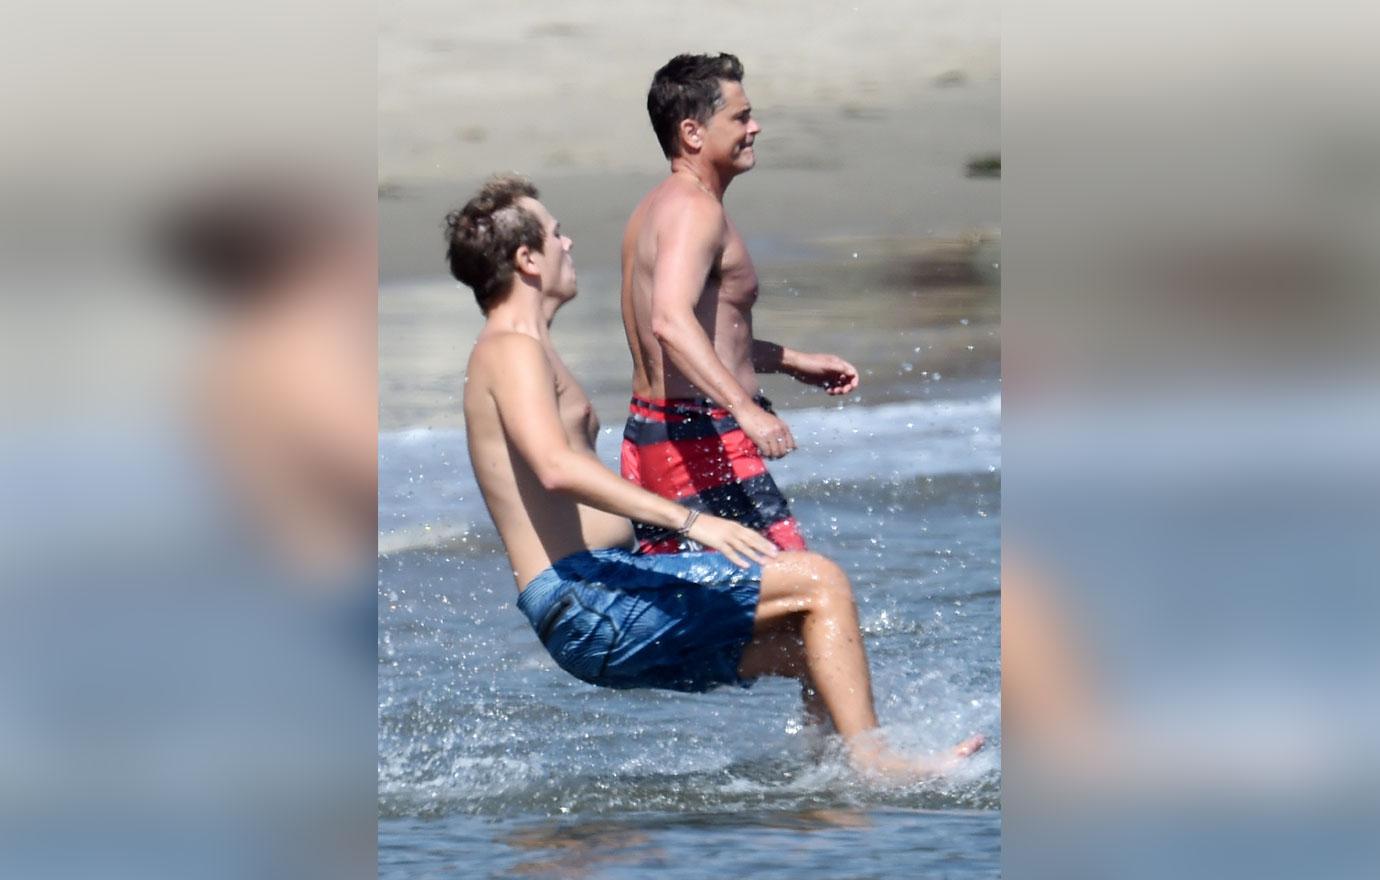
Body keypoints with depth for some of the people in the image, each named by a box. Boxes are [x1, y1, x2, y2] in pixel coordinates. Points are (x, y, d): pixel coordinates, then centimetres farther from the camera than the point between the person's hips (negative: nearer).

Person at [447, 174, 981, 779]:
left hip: (591, 623, 11)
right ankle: (870, 759, -18)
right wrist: (690, 520, -34)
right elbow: (556, 467, -28)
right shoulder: (512, 351, -10)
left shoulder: (518, 355, 24)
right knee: (819, 582, -13)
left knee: (815, 644, 11)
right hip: (590, 600, -11)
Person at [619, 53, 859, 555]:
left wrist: (794, 363, 31)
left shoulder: (657, 208, 18)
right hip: (700, 439, -11)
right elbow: (671, 322, -32)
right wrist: (747, 409, -42)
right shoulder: (695, 210, -14)